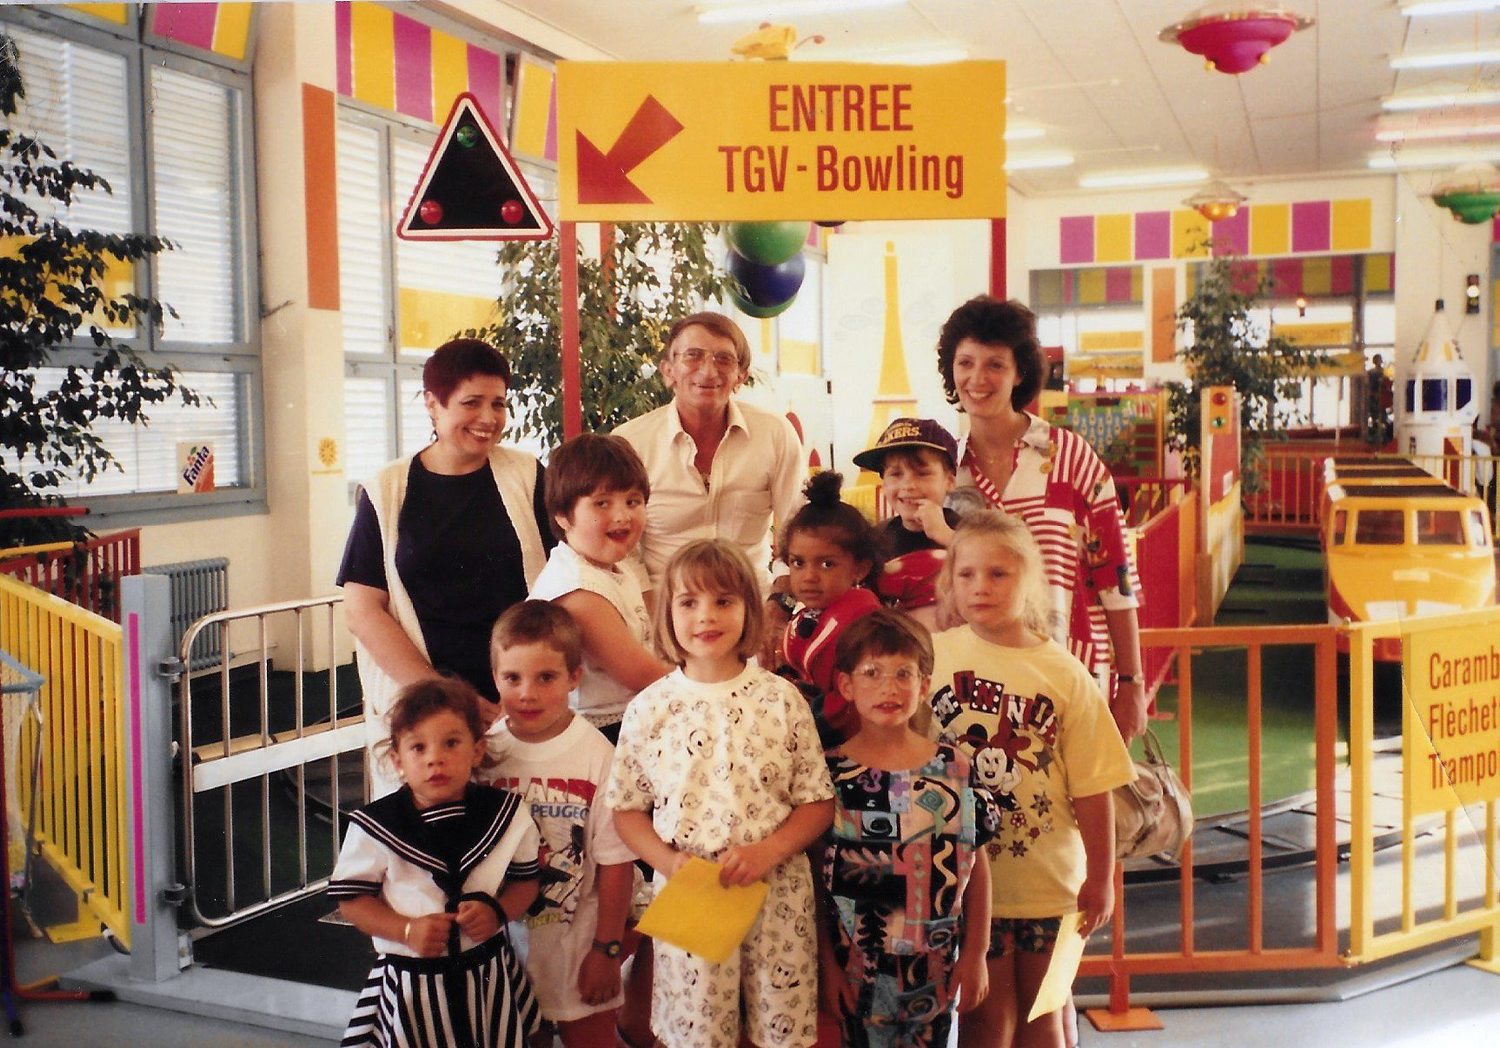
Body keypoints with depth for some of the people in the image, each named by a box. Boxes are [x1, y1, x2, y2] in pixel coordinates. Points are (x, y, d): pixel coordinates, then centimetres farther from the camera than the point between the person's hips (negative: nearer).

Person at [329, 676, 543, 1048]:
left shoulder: (507, 814, -7)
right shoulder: (374, 827, -13)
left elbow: (525, 881, 4)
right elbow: (351, 899, -6)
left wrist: (497, 911, -16)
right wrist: (408, 930, -20)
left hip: (490, 977, 2)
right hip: (410, 985, -2)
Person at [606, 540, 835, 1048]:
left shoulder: (782, 700, -2)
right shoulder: (648, 709, -1)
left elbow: (818, 802, 0)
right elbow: (627, 808, 4)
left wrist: (767, 852, -15)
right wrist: (668, 861, -12)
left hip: (777, 896, 0)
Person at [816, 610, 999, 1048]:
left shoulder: (954, 769, -3)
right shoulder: (831, 773, -8)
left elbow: (976, 864, 2)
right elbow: (816, 878, -4)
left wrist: (976, 953, 2)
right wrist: (827, 964, -4)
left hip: (937, 969, 2)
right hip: (858, 972, -1)